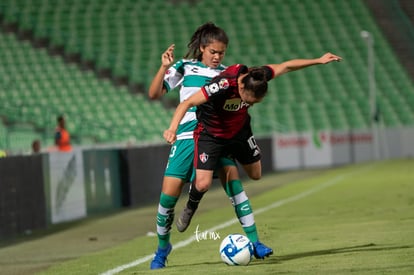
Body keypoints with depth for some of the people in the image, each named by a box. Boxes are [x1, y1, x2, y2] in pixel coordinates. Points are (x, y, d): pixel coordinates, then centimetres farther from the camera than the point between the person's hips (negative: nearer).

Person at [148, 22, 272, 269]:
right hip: (187, 136, -1)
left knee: (234, 182, -18)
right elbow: (154, 94, 0)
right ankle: (163, 247, 15)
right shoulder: (185, 67, 5)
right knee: (169, 192, -7)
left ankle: (254, 241, -15)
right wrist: (164, 67, -12)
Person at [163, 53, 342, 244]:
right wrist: (172, 129, -52)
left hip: (239, 131, 6)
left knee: (255, 173, 13)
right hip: (210, 133, -6)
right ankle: (191, 207, 18)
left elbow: (286, 66, -5)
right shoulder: (223, 85, -39)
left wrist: (318, 61, 0)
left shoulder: (257, 77, -22)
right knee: (203, 184, -16)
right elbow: (187, 103, -39)